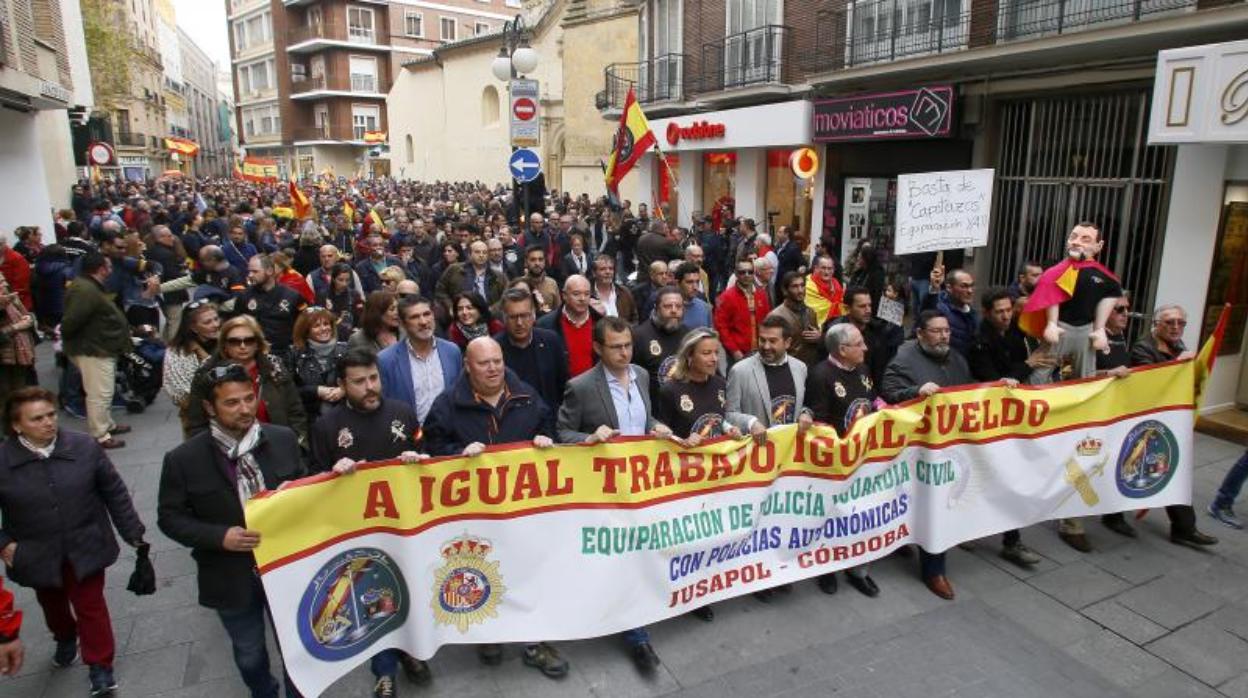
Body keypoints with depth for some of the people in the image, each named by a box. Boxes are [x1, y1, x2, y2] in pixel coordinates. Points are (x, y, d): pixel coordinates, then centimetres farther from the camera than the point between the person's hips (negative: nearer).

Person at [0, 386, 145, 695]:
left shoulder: (84, 447, -13)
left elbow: (115, 492, -5)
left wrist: (132, 532, -2)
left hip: (85, 548, -2)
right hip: (38, 555, 2)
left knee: (90, 606, 6)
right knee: (52, 604, 25)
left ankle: (100, 666, 21)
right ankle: (66, 639, 54)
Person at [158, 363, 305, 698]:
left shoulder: (283, 439, -8)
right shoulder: (183, 459, -14)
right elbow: (169, 517, -6)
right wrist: (220, 536, -20)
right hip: (233, 577, -1)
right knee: (249, 655, 22)